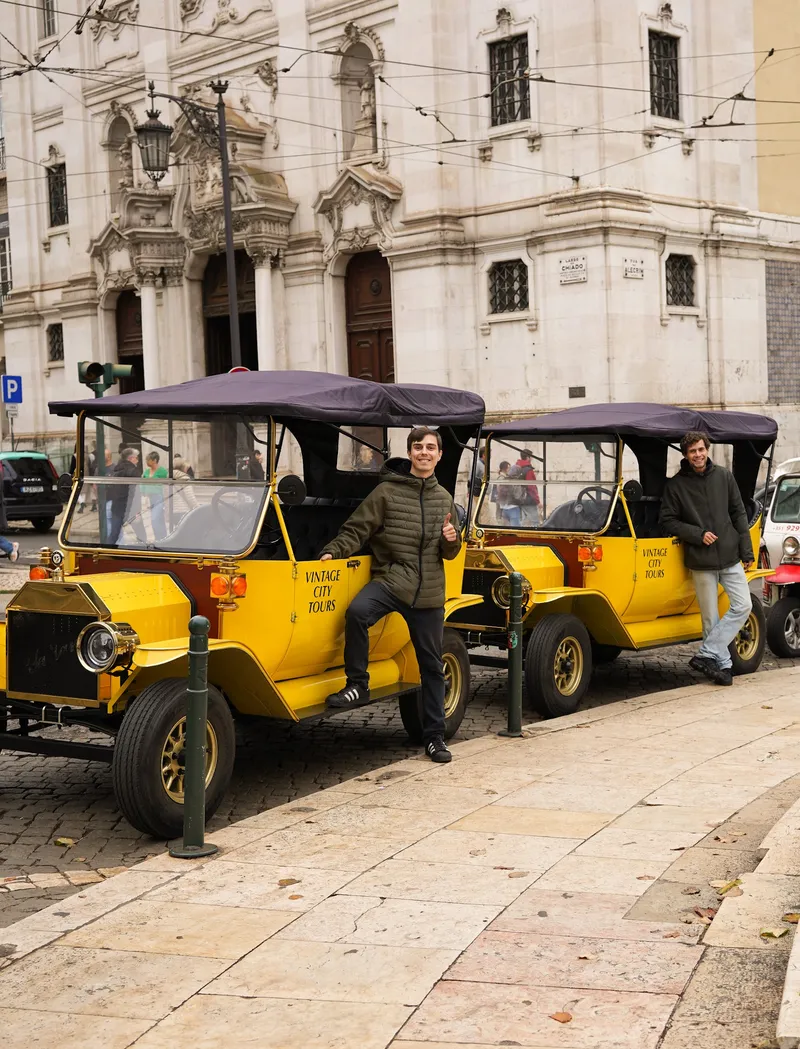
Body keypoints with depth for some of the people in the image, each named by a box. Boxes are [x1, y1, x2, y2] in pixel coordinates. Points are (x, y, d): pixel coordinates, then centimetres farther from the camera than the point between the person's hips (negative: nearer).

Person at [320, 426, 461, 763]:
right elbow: (357, 529, -2)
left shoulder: (444, 499, 12)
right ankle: (357, 684, -17)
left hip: (429, 592, 4)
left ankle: (434, 736, 19)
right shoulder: (387, 491, -2)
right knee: (357, 611, -35)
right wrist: (334, 550, -18)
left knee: (432, 665, 8)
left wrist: (451, 541, -3)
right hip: (390, 579, -4)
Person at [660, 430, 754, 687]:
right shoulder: (676, 485, -2)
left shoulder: (724, 476, 5)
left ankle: (706, 656, -4)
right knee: (711, 618, 1)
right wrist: (698, 535, -13)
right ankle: (723, 665, 11)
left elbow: (738, 514, 9)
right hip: (701, 562, -3)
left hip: (730, 558, 3)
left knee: (743, 606, -7)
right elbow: (668, 521, -2)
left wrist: (747, 552, 5)